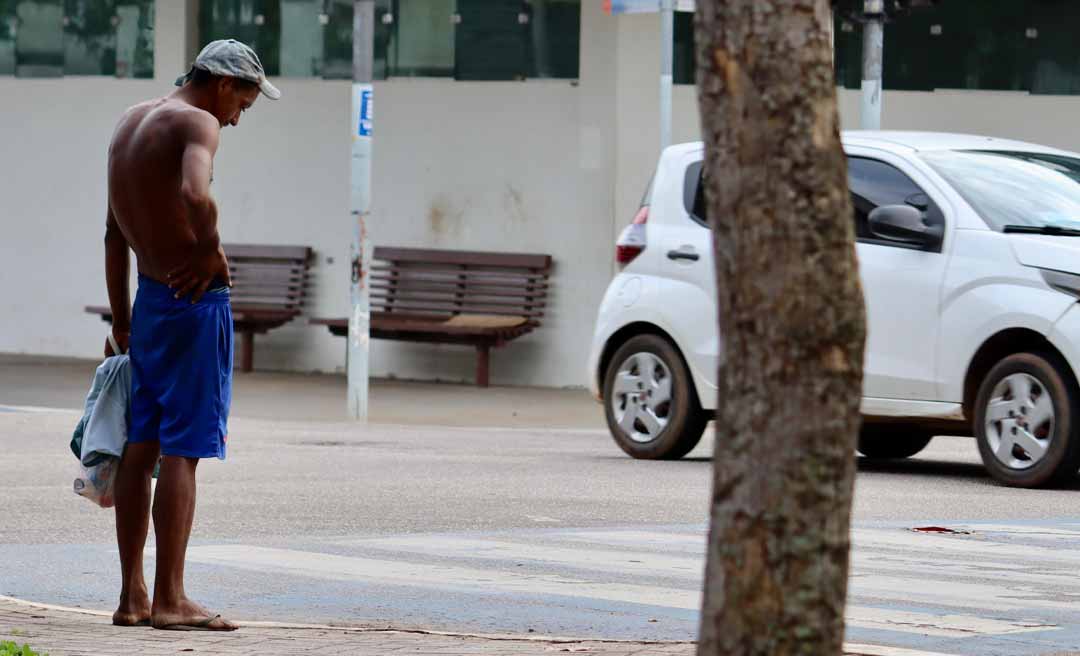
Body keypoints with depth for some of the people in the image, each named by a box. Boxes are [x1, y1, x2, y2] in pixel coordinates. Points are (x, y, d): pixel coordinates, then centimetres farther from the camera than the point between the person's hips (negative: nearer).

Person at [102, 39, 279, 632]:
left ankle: (132, 596, 13)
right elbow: (195, 195, -34)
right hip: (195, 301, -8)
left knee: (142, 445, 10)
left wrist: (121, 322, 25)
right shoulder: (197, 124, -12)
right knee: (182, 450, -6)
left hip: (149, 298, 8)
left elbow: (114, 234, 20)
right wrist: (210, 250, -15)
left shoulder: (130, 122, 14)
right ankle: (170, 600, -5)